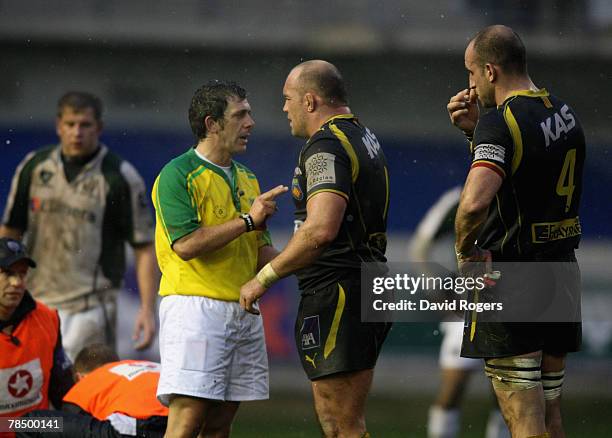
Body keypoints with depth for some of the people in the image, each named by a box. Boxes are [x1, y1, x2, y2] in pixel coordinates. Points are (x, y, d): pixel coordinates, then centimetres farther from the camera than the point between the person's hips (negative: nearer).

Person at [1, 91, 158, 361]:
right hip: (36, 303, 5)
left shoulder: (120, 177, -5)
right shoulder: (33, 167, 6)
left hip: (90, 306, -5)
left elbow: (144, 247, -4)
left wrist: (147, 309, -12)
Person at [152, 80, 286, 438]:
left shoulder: (247, 179, 19)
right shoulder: (178, 175, -5)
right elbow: (185, 244, -16)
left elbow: (261, 253, 21)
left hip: (243, 311, 7)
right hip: (195, 305, -7)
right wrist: (247, 220, -14)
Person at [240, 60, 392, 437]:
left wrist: (264, 278, -19)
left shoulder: (326, 146, -14)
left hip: (336, 294, -10)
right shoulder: (366, 138, 18)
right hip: (369, 289, 10)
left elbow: (321, 229, -27)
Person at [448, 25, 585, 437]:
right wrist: (475, 130, 16)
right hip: (562, 275, 8)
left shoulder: (501, 123, -17)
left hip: (512, 283, -8)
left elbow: (474, 202, -32)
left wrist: (464, 250, -13)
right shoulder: (563, 113, 9)